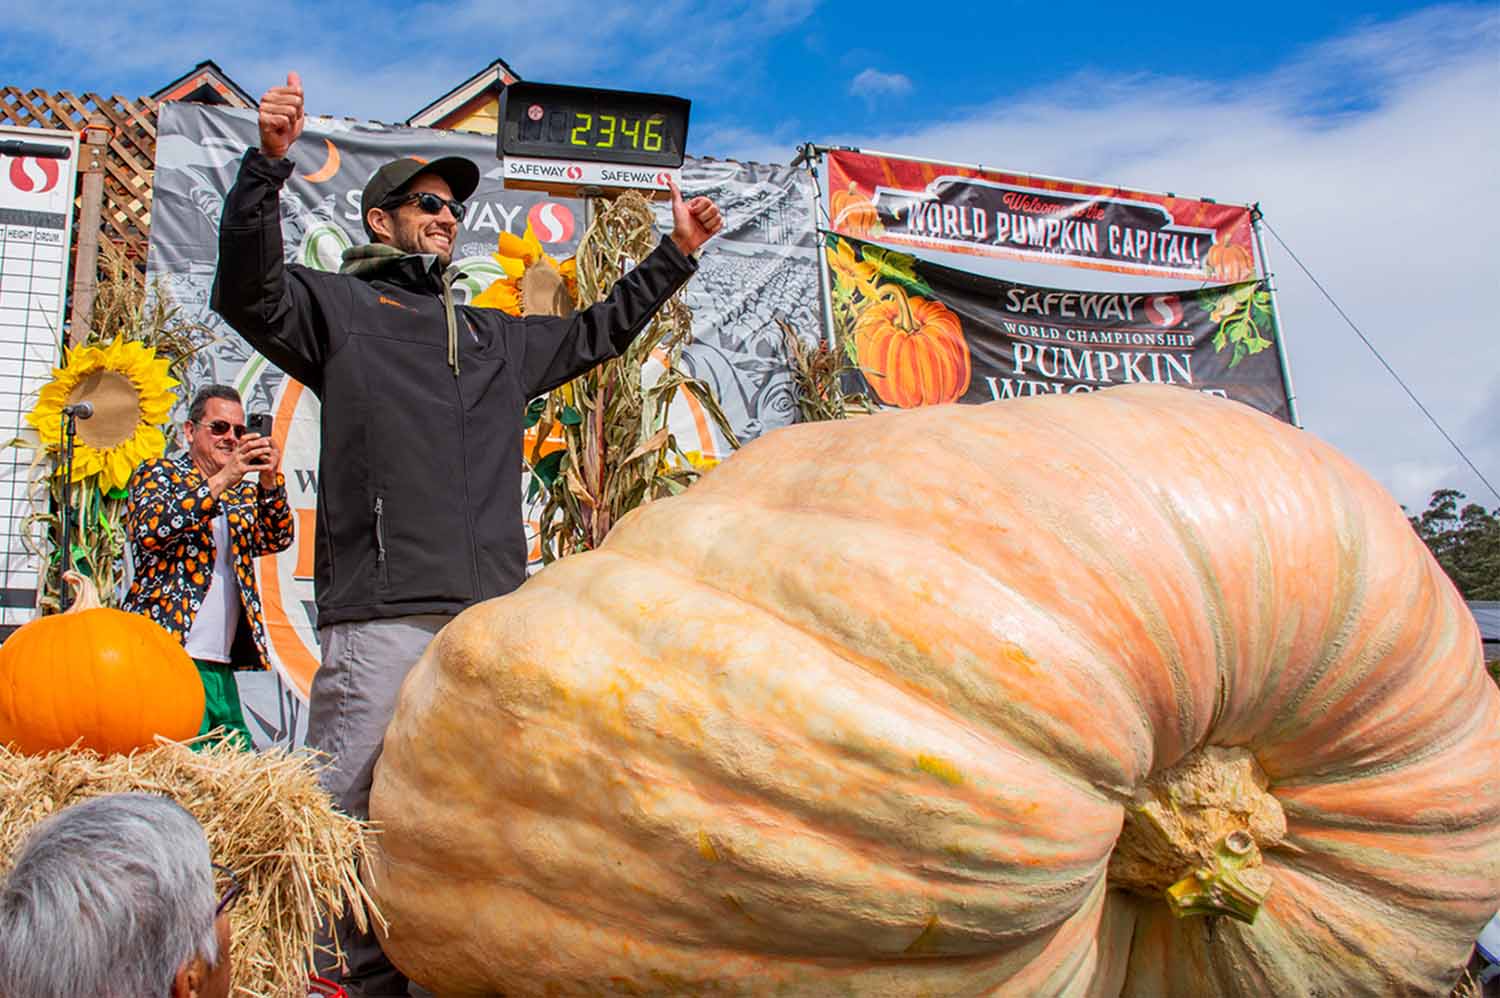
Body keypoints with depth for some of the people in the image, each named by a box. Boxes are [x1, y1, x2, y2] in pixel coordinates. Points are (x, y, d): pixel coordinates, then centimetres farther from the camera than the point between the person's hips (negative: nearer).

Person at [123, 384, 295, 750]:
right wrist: (221, 479, -18)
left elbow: (278, 539, 5)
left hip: (222, 667, 5)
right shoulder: (158, 472, 8)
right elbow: (150, 530, -12)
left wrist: (269, 482, -11)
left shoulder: (243, 493, 22)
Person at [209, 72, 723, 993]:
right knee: (344, 811, -10)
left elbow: (597, 333, 40)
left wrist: (677, 255, 40)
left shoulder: (496, 336, 31)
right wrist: (268, 164, -17)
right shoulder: (337, 303, 14)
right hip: (383, 608, -5)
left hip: (494, 609, 6)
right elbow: (249, 290, -4)